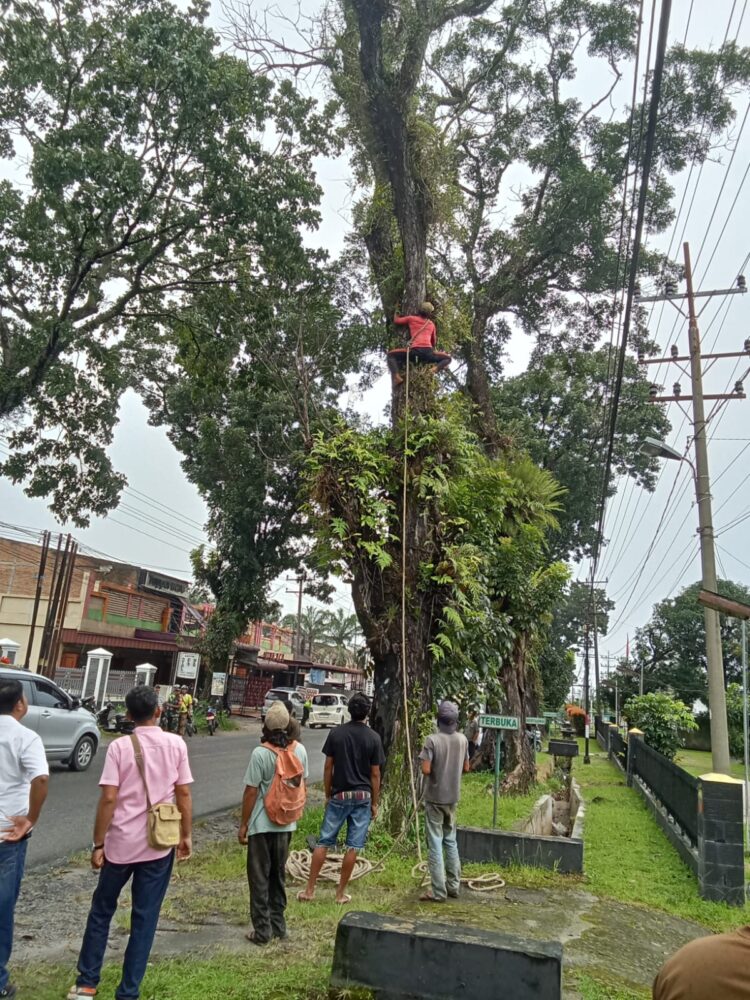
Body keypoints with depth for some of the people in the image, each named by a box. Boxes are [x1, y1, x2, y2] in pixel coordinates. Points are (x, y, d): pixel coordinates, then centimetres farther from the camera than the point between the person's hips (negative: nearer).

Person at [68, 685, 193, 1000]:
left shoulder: (120, 747, -9)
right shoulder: (176, 744, -5)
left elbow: (108, 799, -12)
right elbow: (183, 793, -3)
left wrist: (98, 844, -3)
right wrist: (186, 836, 7)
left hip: (121, 843, 0)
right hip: (159, 845, 1)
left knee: (101, 910, 21)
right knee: (145, 918, 11)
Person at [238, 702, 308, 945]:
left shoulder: (260, 753, -20)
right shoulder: (299, 750, -5)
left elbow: (251, 791, -15)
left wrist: (243, 824, -5)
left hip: (262, 825, -5)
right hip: (287, 824, 5)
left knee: (260, 877, 9)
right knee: (279, 875, 19)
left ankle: (262, 930, 15)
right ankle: (278, 925, 28)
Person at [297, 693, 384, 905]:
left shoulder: (336, 733, -4)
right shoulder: (373, 738, -7)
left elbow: (328, 767, 0)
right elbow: (375, 774, -4)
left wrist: (328, 794, 11)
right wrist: (374, 803, 5)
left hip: (339, 795, 1)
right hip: (363, 797, -1)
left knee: (324, 842, 9)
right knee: (353, 846, 7)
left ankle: (309, 890, 14)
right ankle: (341, 893, 14)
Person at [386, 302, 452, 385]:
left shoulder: (411, 319, 18)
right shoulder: (432, 324, 24)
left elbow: (396, 320, 31)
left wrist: (396, 312, 52)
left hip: (414, 351, -2)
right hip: (428, 352, 2)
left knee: (390, 355, 14)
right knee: (448, 358, 24)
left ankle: (397, 376, -13)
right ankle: (435, 369, -9)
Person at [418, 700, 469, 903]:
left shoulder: (433, 740, -18)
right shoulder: (462, 739, -1)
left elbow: (426, 770, -21)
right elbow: (466, 768, 7)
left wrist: (436, 767, -1)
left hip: (435, 797, -5)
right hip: (453, 797, 5)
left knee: (435, 844, 1)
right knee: (451, 841, 18)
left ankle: (438, 891, 4)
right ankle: (453, 886, 25)